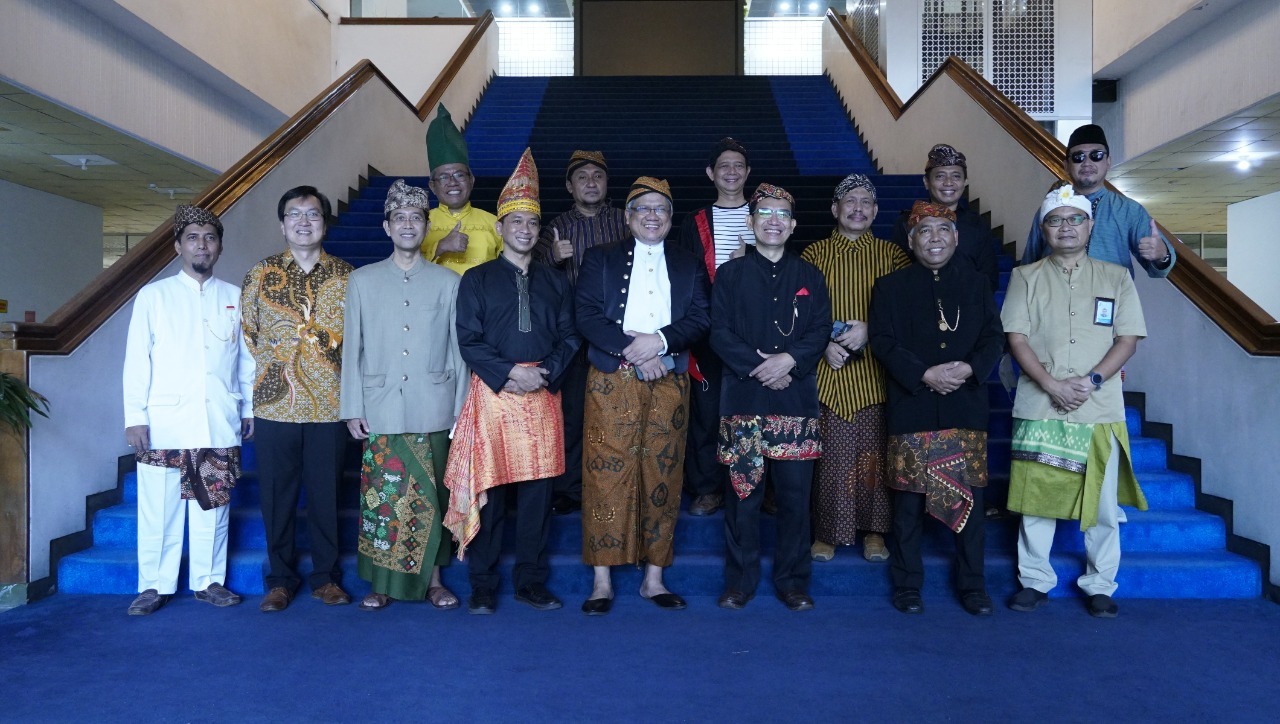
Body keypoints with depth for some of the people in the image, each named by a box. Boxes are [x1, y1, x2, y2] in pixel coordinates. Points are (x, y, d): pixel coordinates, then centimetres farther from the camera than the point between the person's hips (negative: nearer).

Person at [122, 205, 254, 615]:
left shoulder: (235, 297, 10)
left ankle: (208, 581, 19)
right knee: (159, 508, 2)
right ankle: (154, 585, 15)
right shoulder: (153, 295, 6)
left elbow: (246, 359, 11)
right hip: (164, 423, -1)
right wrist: (135, 417, -4)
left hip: (220, 423, 1)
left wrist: (250, 409, 7)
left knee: (213, 507, 7)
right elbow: (137, 360, 2)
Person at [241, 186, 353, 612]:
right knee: (276, 496, 7)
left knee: (326, 494, 6)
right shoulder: (260, 274, 6)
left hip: (329, 406, 0)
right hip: (275, 405, 0)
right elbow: (245, 337, 9)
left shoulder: (346, 277, 6)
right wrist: (248, 400, 7)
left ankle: (326, 577, 20)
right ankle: (280, 579, 21)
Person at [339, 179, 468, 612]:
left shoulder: (448, 282, 7)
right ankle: (381, 582, 15)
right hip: (381, 409, 0)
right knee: (381, 494, 2)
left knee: (431, 495, 5)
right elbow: (352, 348, 6)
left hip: (433, 409, 0)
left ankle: (433, 578, 18)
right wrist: (353, 407, 1)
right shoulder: (362, 280, 8)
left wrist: (461, 408, 2)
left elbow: (458, 349, 6)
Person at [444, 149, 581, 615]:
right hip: (493, 393, -2)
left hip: (543, 393, 2)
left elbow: (568, 336, 8)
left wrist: (546, 374, -9)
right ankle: (483, 586, 12)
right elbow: (469, 340, -2)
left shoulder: (555, 282, 14)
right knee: (488, 492, 0)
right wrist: (510, 372, -13)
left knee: (538, 492, 5)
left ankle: (531, 582, 17)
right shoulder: (477, 280, 6)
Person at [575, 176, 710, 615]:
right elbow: (586, 316, -2)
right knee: (607, 476, -4)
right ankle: (602, 581, 4)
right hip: (612, 382, -2)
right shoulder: (601, 260, 11)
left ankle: (654, 578, 13)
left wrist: (660, 340, -15)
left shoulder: (689, 267, 16)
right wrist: (632, 351, -13)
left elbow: (700, 319, 3)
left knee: (663, 477, 3)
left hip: (669, 383, 2)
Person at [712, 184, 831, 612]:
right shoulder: (731, 274, 9)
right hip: (744, 396, -1)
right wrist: (760, 367, -11)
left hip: (797, 397, 1)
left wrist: (789, 360, -12)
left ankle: (793, 582, 16)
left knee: (795, 494, 3)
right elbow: (720, 334, 1)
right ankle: (740, 581, 14)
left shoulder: (809, 276, 14)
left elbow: (821, 331, 5)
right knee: (743, 492, 2)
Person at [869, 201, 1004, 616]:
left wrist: (970, 368, -13)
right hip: (911, 410, -1)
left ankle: (973, 587, 20)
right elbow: (883, 342, -3)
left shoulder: (977, 284, 13)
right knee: (909, 501, 3)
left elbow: (994, 337, 7)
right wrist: (924, 374, -15)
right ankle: (907, 587, 17)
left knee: (969, 499, 5)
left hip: (966, 408, 2)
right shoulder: (890, 287, 7)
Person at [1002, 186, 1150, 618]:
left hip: (1100, 408, 1)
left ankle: (1100, 585, 20)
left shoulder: (1116, 277, 9)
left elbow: (1127, 340, 4)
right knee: (1035, 497, 3)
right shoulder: (1026, 277, 7)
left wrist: (1091, 380, -12)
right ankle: (1034, 582, 16)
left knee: (1102, 501, 5)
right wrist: (1052, 384, -13)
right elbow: (1017, 338, 0)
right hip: (1039, 406, 0)